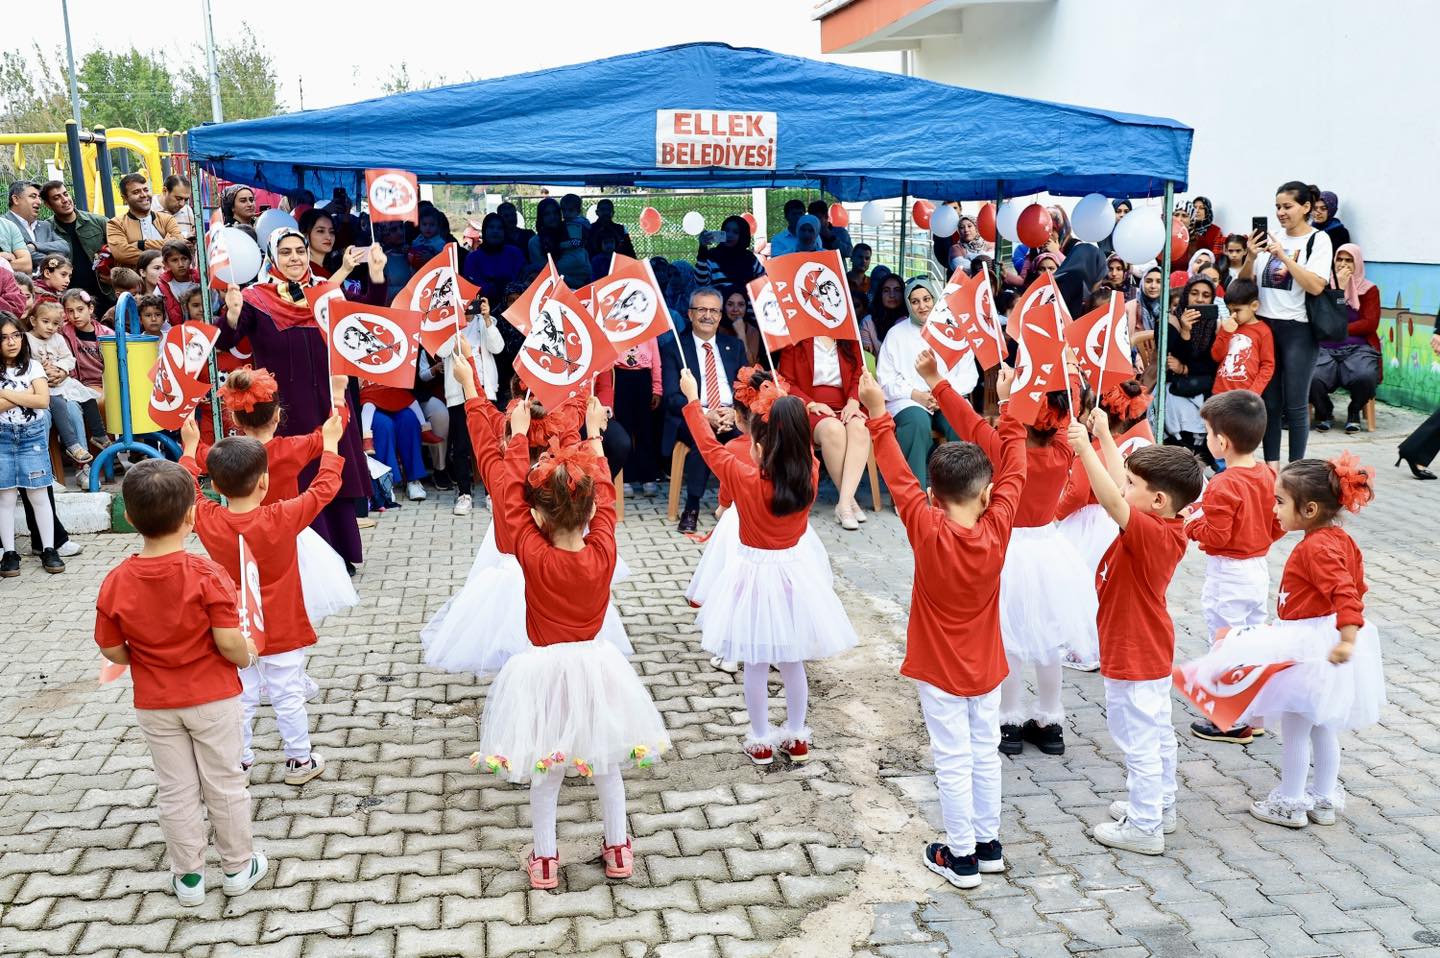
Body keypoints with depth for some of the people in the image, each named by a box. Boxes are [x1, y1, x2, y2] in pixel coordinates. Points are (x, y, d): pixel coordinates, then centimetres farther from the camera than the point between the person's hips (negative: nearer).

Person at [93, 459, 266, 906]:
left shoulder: (116, 583, -12)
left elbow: (113, 652, -5)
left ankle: (188, 876, 28)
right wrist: (249, 654, -2)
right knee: (224, 783, 14)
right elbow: (229, 642, -23)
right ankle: (238, 866, 28)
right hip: (212, 698, -2)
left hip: (154, 705, 2)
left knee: (175, 790, 16)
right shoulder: (207, 574, -22)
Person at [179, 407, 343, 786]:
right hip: (282, 633, -3)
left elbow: (188, 489, 7)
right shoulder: (283, 519, -22)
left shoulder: (209, 521, -13)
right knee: (289, 697, 9)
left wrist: (189, 448, 19)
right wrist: (330, 443, -1)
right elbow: (324, 487, -12)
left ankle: (239, 761, 26)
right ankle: (299, 761, 20)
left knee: (240, 698, 15)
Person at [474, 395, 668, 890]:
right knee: (607, 765, 19)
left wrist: (519, 435, 2)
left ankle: (544, 861, 25)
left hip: (543, 670, -2)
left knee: (545, 773, 14)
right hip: (593, 667, 2)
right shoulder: (602, 553, -16)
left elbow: (514, 499, -9)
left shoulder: (532, 555, -20)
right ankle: (618, 850, 31)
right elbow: (605, 496, -2)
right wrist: (594, 435, 10)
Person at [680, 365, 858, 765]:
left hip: (755, 572, -4)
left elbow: (709, 446, -10)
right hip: (793, 570, 4)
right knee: (793, 663, 18)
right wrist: (785, 405, 19)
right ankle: (796, 737, 30)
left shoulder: (746, 479, -23)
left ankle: (761, 742, 22)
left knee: (756, 665, 11)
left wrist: (692, 399, 2)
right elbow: (803, 443, 8)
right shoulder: (810, 474, -13)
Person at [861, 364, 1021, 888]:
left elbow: (899, 478, -19)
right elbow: (1013, 470, -3)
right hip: (986, 666, 4)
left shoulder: (928, 532, -23)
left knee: (953, 760, 6)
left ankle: (961, 856, 16)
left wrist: (879, 416, -14)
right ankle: (989, 843, 30)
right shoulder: (997, 529, -14)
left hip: (939, 669, -4)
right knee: (986, 752, 17)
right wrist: (1006, 404, 4)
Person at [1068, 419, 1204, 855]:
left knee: (1139, 742, 2)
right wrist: (1103, 436, 7)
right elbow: (1121, 485, 7)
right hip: (1153, 654, 10)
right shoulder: (1168, 526, -3)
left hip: (1133, 659, -10)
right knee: (1158, 733, 22)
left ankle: (1144, 827, 14)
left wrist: (1085, 447, -42)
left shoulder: (1149, 533, -29)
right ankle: (1161, 807, 38)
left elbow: (1111, 499, -45)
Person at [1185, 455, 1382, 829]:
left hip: (1307, 648, -10)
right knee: (1321, 726, 20)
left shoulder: (1315, 548, -23)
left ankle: (1290, 804, 15)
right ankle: (1324, 799, 30)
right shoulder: (1342, 540, 5)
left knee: (1294, 728, 4)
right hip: (1323, 642, 10)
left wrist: (1347, 638, -41)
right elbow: (1356, 587, 15)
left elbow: (1345, 592, -34)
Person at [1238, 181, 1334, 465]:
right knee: (1269, 402, 9)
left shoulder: (1318, 240, -3)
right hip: (1265, 325, 4)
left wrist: (1283, 256, -17)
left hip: (1298, 330, -4)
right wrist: (1250, 257, -9)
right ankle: (1271, 466, 17)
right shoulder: (1270, 239, 8)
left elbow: (1316, 286, -15)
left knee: (1295, 404, 0)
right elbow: (1245, 282, 9)